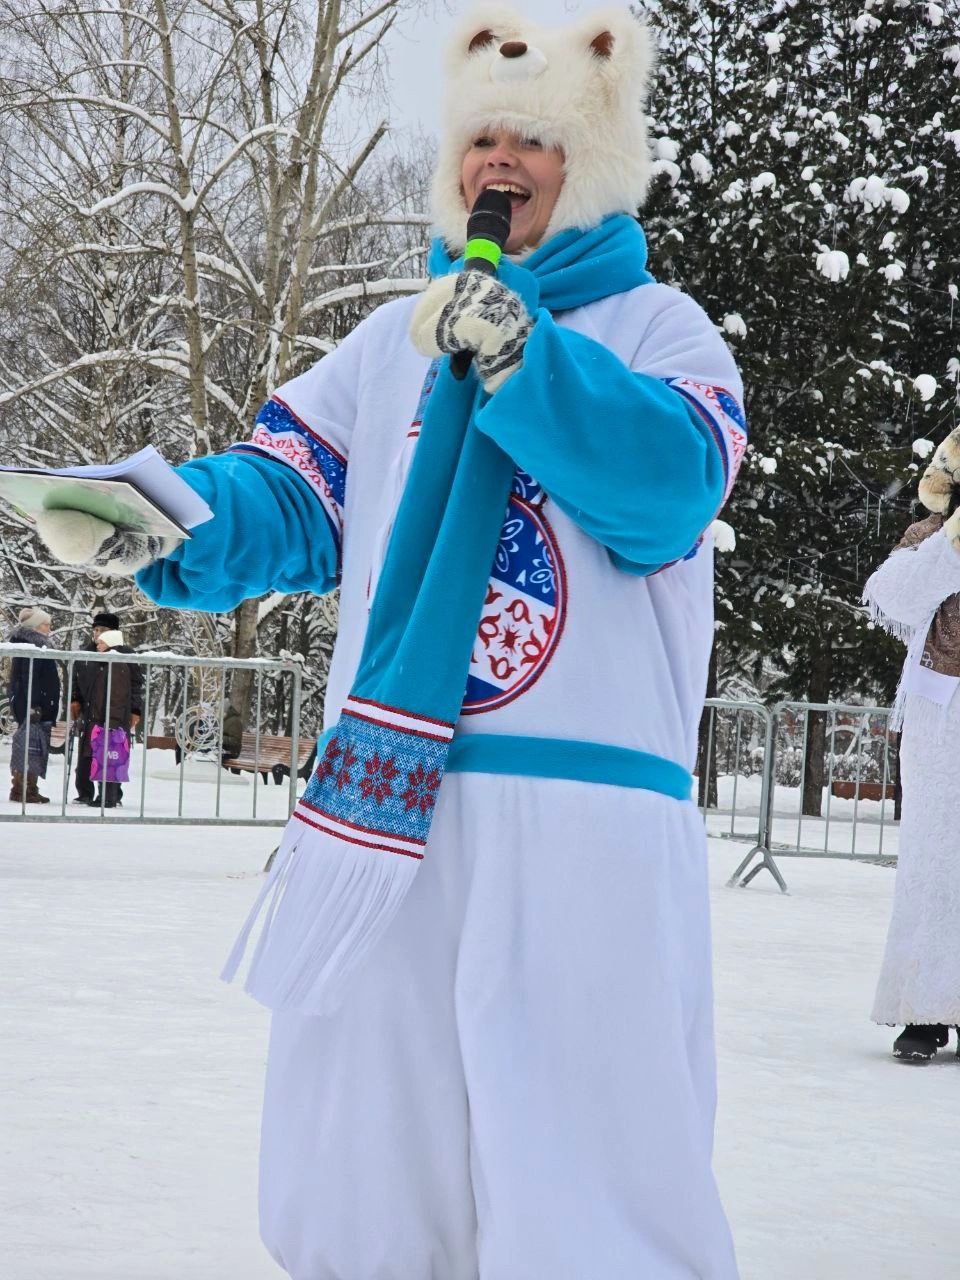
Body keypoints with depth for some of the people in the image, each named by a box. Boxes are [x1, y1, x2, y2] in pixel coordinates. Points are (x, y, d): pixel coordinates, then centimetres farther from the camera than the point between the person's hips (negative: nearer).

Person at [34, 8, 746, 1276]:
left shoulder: (657, 326, 8)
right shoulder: (394, 338, 20)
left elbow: (666, 486, -11)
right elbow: (287, 504, 11)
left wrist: (516, 356, -22)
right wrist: (153, 521, -10)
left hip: (584, 829, -4)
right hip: (383, 816, 5)